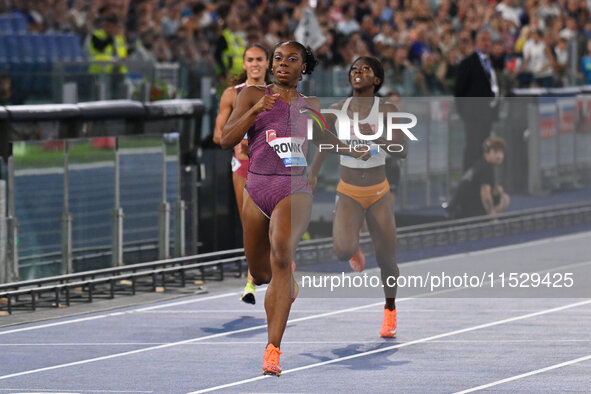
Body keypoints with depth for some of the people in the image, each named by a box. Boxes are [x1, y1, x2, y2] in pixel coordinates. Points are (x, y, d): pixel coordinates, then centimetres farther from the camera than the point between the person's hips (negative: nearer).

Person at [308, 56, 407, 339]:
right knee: (343, 251, -23)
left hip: (378, 195, -1)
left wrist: (375, 137, -29)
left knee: (386, 260, 4)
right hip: (348, 194, 1)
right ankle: (355, 250, 16)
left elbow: (402, 152, -15)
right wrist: (313, 173, 25)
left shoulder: (386, 110, -7)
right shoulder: (338, 110, 1)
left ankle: (390, 310, 32)